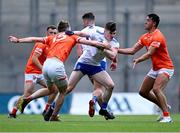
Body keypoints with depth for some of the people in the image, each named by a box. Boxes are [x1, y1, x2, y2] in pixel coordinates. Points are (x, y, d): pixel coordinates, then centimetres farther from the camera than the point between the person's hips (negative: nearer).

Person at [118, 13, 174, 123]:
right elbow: (132, 50, 11)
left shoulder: (157, 37, -19)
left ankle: (167, 117, -27)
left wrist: (138, 60, -41)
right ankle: (164, 107, 23)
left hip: (165, 68, -10)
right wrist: (117, 50, 3)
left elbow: (149, 53, -28)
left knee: (156, 89, -28)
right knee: (143, 92, 8)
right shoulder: (145, 37, 9)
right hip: (155, 69, 10)